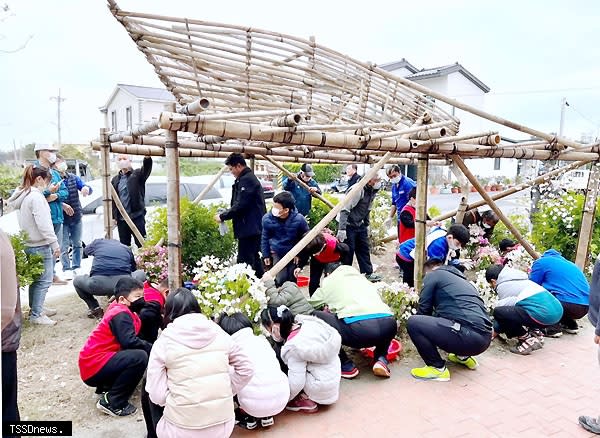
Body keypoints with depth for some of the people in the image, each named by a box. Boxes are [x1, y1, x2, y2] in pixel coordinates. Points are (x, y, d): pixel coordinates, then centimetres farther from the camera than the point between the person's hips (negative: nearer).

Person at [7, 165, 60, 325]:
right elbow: (43, 224, -21)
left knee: (35, 278, 19)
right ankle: (36, 315, 2)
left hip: (30, 244, 10)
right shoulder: (36, 197, -17)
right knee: (44, 280, -3)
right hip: (40, 245, -10)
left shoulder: (24, 195, 11)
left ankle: (36, 309, 30)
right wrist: (55, 243, -18)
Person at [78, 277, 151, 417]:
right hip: (93, 367, -10)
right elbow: (129, 341, -29)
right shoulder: (121, 315, -18)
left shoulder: (122, 311, 12)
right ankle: (112, 403, -11)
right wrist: (153, 349, -17)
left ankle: (106, 387, 14)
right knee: (140, 357, -25)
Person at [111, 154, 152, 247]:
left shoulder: (137, 174, 3)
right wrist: (113, 217, 7)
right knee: (124, 245, 12)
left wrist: (147, 158, -40)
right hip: (121, 219, 5)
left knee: (141, 244, -4)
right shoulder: (115, 180, 14)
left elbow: (147, 167, -19)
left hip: (137, 216, -4)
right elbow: (112, 200, 13)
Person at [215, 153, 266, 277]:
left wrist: (222, 216, -10)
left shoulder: (246, 180, -15)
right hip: (254, 228, 11)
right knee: (254, 259, 18)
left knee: (245, 262, -8)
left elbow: (240, 206, -21)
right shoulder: (250, 178, 18)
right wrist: (225, 214, 15)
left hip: (249, 229, -11)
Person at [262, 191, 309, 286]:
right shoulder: (267, 219, -18)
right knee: (281, 279, -9)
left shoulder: (299, 219, -22)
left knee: (292, 279, 9)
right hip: (277, 254, 0)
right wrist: (266, 255, 5)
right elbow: (265, 238, 1)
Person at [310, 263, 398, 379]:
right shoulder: (362, 278, 35)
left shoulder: (329, 280, 22)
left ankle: (346, 366, 14)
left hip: (359, 327, -5)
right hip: (389, 327, 6)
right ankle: (381, 358, 16)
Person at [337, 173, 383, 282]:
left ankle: (368, 273, 26)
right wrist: (341, 229, -29)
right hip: (349, 225, -9)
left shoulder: (372, 191, 3)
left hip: (360, 225, 9)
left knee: (364, 249, 14)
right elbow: (345, 209, -27)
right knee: (348, 251, -1)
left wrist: (367, 224, 18)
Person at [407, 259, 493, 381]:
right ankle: (464, 356, 24)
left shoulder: (433, 275, 6)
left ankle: (438, 368, 0)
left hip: (469, 336, -9)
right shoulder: (461, 278, 28)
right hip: (485, 337, 9)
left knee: (413, 323, -7)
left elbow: (423, 309, 6)